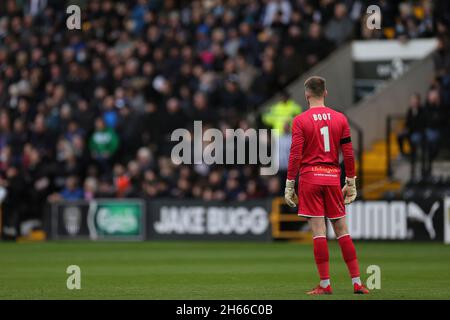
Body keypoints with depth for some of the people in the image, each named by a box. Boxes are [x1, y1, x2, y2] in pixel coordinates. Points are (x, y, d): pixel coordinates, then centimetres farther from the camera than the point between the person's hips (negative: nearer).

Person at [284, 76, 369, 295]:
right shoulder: (340, 119, 6)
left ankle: (325, 284, -5)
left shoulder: (300, 121, -4)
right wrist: (351, 183, 13)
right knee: (342, 230, 8)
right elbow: (348, 154, 5)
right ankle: (357, 282, 5)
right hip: (333, 177, 3)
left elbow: (295, 156, -8)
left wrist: (289, 186, -3)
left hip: (310, 177, -3)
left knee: (318, 231, -4)